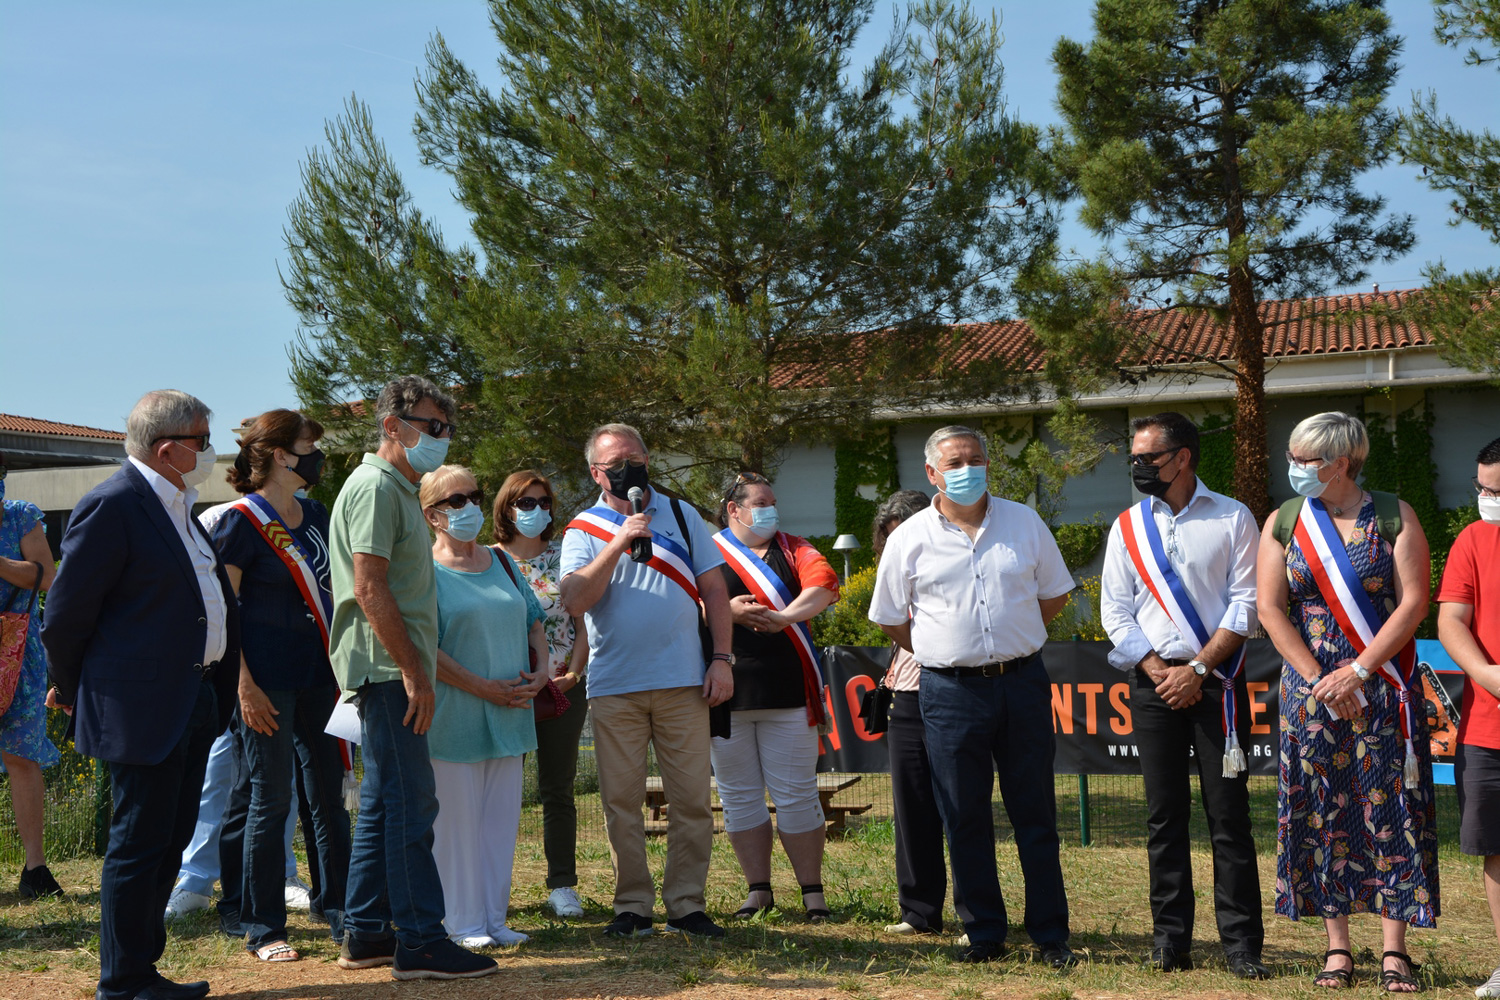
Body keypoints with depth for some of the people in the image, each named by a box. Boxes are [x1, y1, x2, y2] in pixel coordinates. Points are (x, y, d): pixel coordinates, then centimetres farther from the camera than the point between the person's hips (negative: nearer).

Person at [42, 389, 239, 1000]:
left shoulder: (178, 506, 15)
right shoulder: (113, 505, -14)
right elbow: (66, 612, -12)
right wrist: (70, 688, 1)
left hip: (194, 703, 10)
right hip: (142, 707, -9)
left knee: (170, 840, 15)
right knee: (138, 844, -1)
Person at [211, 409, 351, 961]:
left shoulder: (315, 514, 11)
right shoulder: (240, 522, -9)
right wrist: (245, 686, -17)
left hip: (320, 672, 6)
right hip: (269, 676, -6)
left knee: (329, 792, 9)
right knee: (272, 798, -1)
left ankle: (340, 911, 20)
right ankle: (262, 928, 10)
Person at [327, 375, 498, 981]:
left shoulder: (399, 489, 21)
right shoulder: (374, 486, -11)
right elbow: (370, 589, -19)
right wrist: (413, 670, -19)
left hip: (391, 672, 10)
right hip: (386, 667, -10)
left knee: (382, 804, 12)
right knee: (411, 802, -9)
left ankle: (365, 933, 18)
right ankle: (419, 942, -5)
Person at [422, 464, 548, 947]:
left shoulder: (501, 561, 14)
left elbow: (533, 621, 20)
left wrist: (542, 670, 2)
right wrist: (483, 687, -16)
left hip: (509, 714, 6)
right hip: (455, 719, -6)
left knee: (502, 817, 9)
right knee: (458, 820, 0)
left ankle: (495, 918, 18)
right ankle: (464, 923, 11)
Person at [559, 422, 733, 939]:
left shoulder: (681, 515, 11)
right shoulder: (583, 529, 6)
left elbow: (713, 589, 10)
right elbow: (574, 601, -10)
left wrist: (722, 658, 1)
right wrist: (619, 543, -17)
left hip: (683, 683, 1)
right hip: (614, 687, -1)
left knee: (692, 798, 0)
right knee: (621, 800, 2)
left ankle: (686, 905, 8)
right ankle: (632, 904, 12)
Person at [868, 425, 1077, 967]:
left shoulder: (1025, 522, 6)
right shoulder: (910, 537, 2)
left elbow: (1055, 595, 16)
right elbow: (891, 621, 10)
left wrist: (1011, 640, 11)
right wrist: (945, 653, 10)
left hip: (1023, 683, 1)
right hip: (950, 692, 0)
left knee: (1036, 815, 5)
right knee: (965, 819, 5)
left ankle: (1051, 933, 14)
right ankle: (985, 932, 17)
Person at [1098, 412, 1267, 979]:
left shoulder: (1233, 519, 2)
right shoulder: (1128, 528, 10)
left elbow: (1245, 605, -3)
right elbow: (1115, 610, 7)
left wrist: (1197, 669, -11)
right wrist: (1159, 670, -6)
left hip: (1216, 681, -2)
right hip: (1154, 682, 3)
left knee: (1228, 814, -3)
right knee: (1164, 815, 5)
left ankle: (1241, 943, 4)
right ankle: (1170, 942, 12)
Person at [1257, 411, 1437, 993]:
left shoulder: (1393, 517, 0)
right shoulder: (1284, 521, 5)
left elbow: (1413, 603, -6)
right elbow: (1269, 608, -1)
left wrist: (1356, 672, -14)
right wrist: (1321, 681, -8)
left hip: (1382, 688, -2)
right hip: (1310, 688, 2)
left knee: (1389, 809, -2)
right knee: (1321, 813, 2)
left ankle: (1394, 951, 6)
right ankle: (1337, 948, 11)